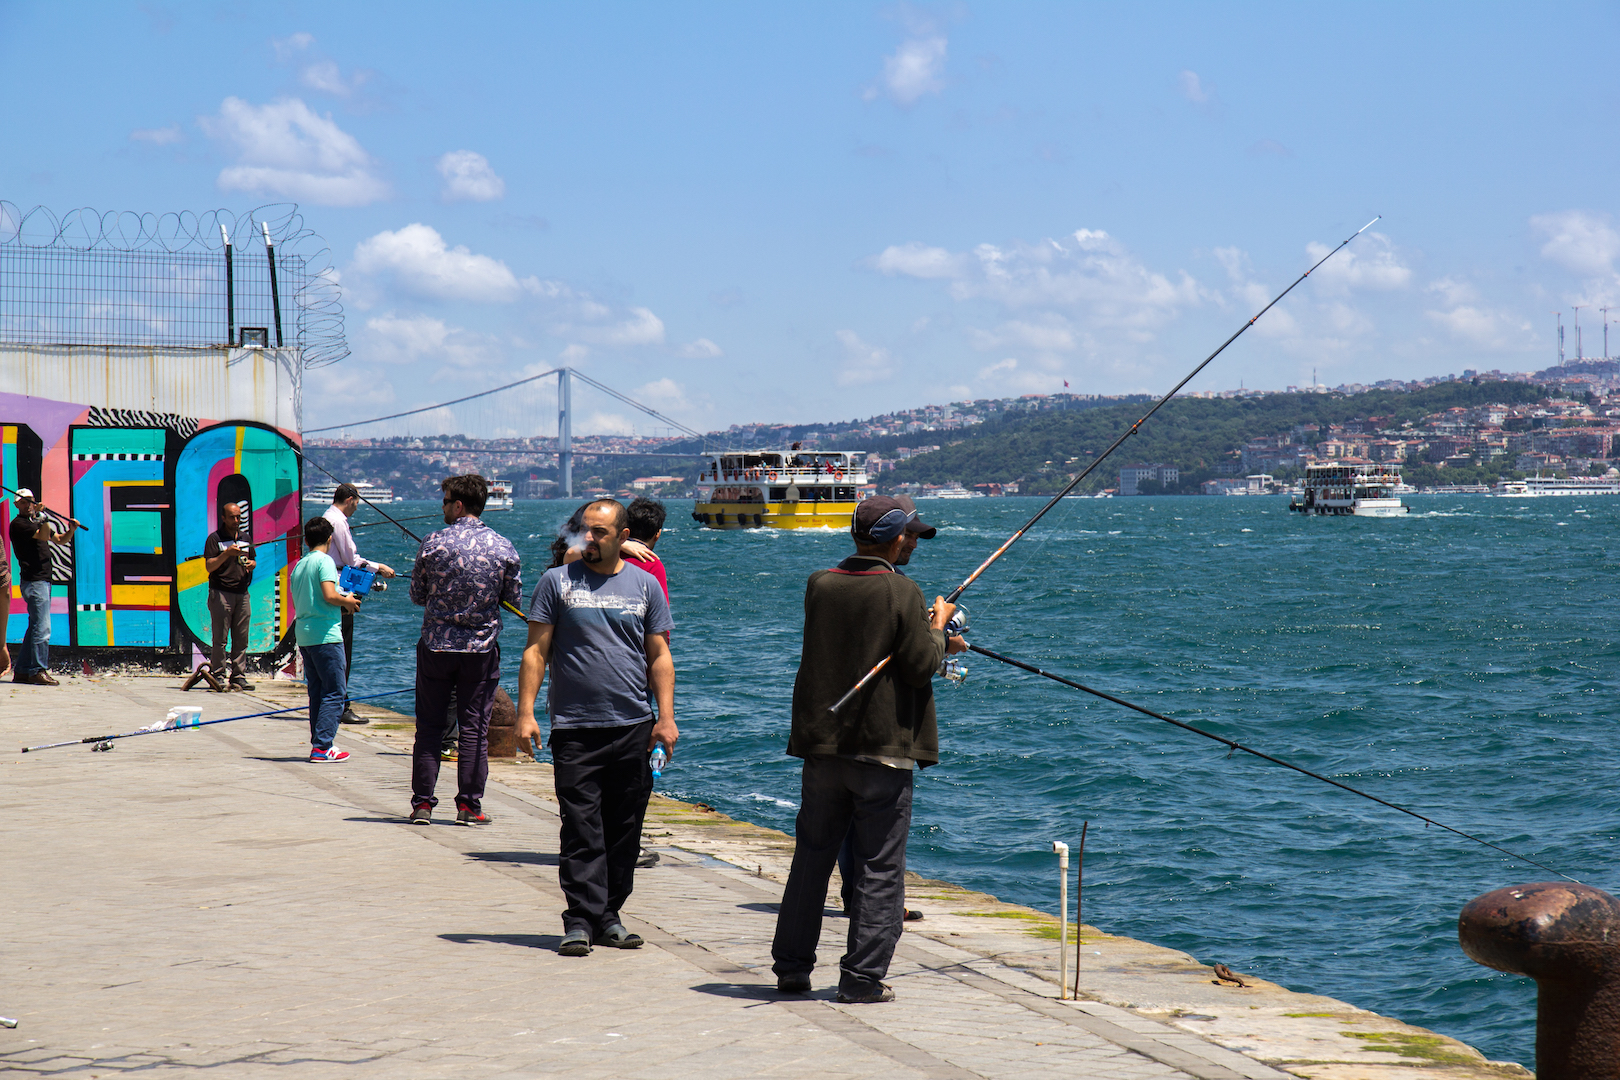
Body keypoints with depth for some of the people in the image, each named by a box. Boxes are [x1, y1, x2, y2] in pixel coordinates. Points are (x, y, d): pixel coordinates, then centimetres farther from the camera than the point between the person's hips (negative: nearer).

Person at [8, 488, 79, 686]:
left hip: (43, 580, 10)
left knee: (36, 628, 12)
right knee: (42, 627, -13)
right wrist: (43, 516, -22)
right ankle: (38, 671, -11)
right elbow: (44, 536, -19)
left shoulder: (37, 522, 20)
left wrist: (71, 530, 6)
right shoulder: (18, 524, -7)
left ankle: (21, 671, 16)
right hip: (34, 581, -10)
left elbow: (59, 540, 23)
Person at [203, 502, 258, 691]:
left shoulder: (245, 539, 17)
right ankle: (217, 675, -3)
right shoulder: (214, 539, -1)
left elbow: (253, 560, 25)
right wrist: (227, 554, -21)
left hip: (242, 593, 5)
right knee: (220, 638, -5)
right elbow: (210, 566, -8)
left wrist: (251, 564, 2)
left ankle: (239, 676, 6)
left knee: (241, 638, 3)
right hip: (221, 592, -5)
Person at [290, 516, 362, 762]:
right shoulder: (324, 561, -9)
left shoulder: (298, 566, 14)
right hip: (325, 634, -8)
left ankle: (317, 744, 13)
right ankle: (322, 746, -10)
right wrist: (346, 602, -1)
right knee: (335, 692, -5)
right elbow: (330, 595, -21)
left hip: (303, 634, 8)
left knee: (317, 692, 13)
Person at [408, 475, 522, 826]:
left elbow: (417, 596, 3)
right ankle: (469, 806, 5)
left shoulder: (433, 544, -7)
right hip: (482, 650, 0)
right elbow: (514, 600, 4)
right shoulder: (503, 547, -4)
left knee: (429, 727, 7)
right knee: (474, 729, 6)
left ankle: (422, 803, 8)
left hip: (435, 645, 0)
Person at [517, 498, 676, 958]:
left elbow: (659, 657, 11)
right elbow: (536, 651, 3)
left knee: (624, 829, 5)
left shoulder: (645, 586, 10)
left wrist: (666, 716, 2)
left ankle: (608, 916, 14)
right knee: (581, 830, -6)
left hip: (634, 728, 2)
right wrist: (526, 712, -6)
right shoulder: (557, 581, 5)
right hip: (575, 728, -2)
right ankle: (580, 920, -5)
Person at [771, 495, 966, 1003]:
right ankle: (863, 977, 0)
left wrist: (929, 634, 22)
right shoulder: (902, 592, -13)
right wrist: (938, 627, 7)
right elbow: (920, 666, -13)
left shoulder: (819, 585, 4)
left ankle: (791, 966, 19)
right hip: (884, 748, -5)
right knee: (880, 867, 2)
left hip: (822, 742, 5)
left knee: (811, 855, 14)